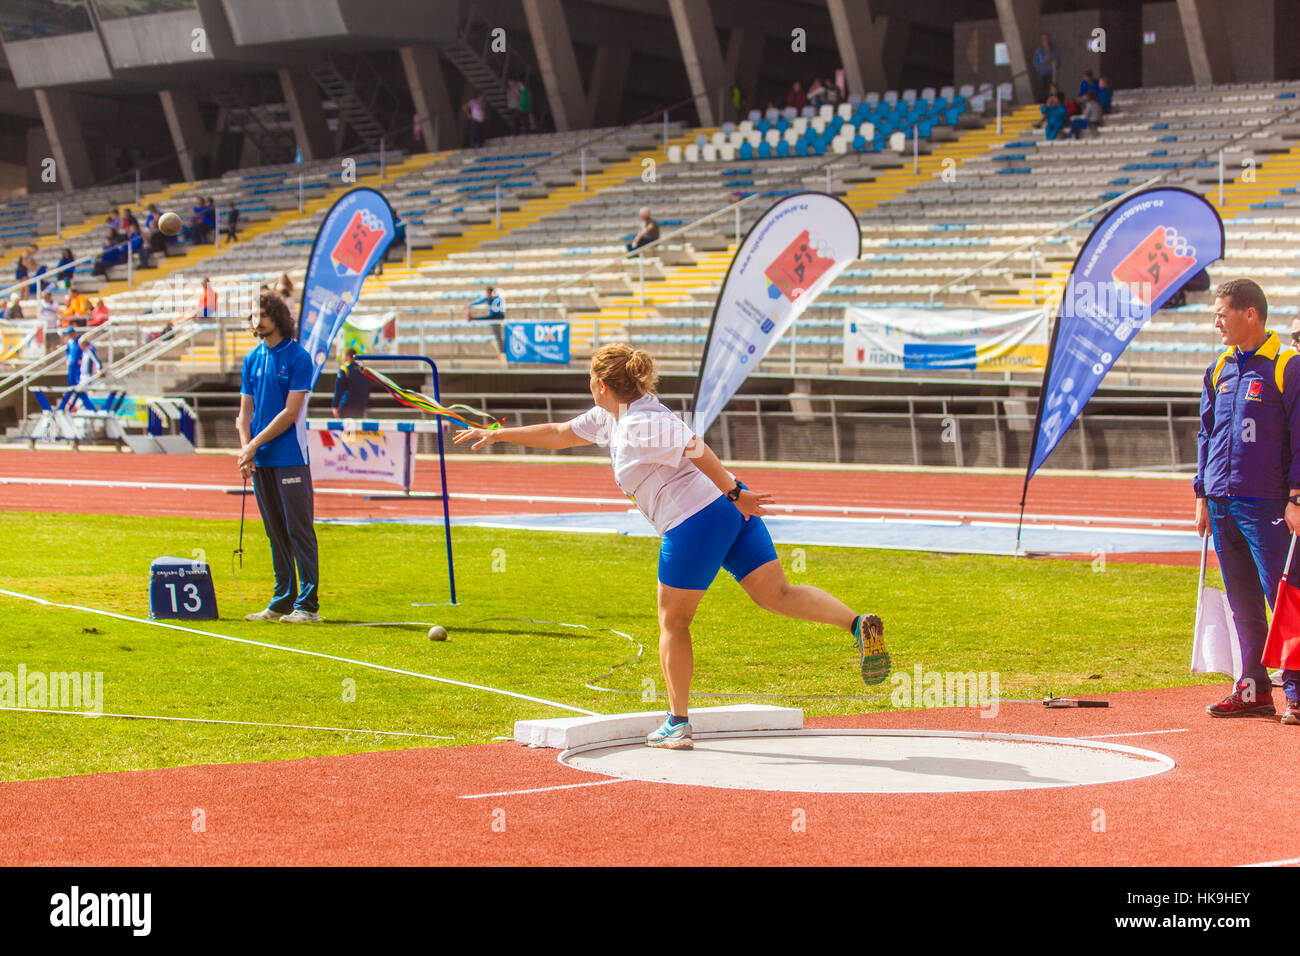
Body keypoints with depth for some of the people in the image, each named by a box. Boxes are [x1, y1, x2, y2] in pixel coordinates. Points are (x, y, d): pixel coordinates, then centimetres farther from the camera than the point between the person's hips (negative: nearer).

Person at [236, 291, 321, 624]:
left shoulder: (298, 357, -6)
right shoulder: (252, 359, 12)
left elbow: (290, 412, -10)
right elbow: (246, 410, 13)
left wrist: (256, 443, -12)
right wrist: (245, 448, -3)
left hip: (290, 458, -6)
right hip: (261, 460, 6)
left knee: (299, 531, -6)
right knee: (275, 534, 10)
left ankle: (308, 605, -6)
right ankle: (282, 601, 16)